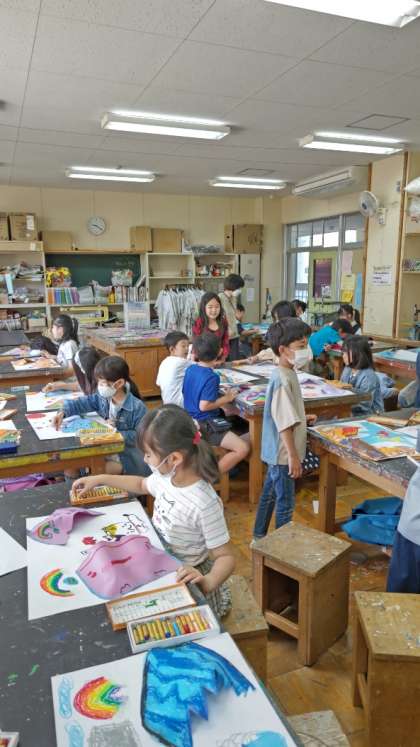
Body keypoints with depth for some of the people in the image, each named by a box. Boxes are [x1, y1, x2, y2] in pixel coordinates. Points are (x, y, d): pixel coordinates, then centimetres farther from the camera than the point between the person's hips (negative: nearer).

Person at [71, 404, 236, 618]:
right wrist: (100, 479, 12)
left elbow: (226, 557, -24)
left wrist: (208, 582, -44)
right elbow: (142, 485, 15)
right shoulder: (166, 475, -9)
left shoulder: (205, 504, -33)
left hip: (182, 575, -6)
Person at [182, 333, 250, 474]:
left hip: (192, 420, 10)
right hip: (205, 425, -9)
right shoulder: (211, 377, -22)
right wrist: (226, 398, -13)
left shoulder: (190, 369, 2)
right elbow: (204, 406, -25)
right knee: (243, 448, -16)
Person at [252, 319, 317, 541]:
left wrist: (302, 418, 15)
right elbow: (284, 424, -25)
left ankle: (259, 536, 38)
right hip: (283, 452, -10)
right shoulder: (283, 380, -25)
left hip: (277, 451, 10)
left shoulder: (287, 373, 5)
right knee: (285, 504, 6)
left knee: (269, 493, 22)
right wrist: (293, 456, -22)